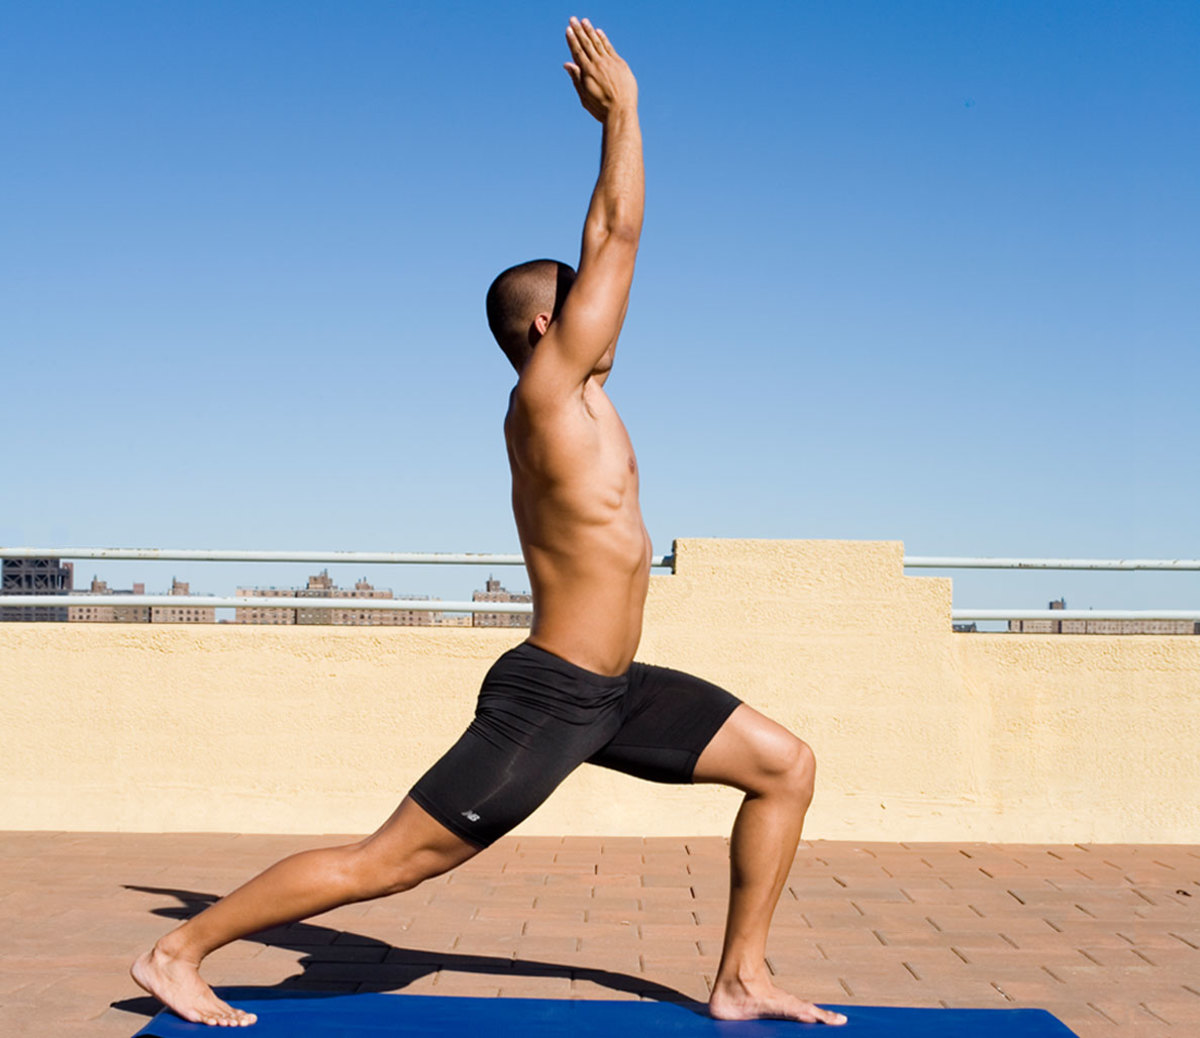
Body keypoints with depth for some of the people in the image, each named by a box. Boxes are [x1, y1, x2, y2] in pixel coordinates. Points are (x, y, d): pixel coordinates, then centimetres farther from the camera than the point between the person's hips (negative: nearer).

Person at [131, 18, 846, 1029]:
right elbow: (622, 234, -11)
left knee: (786, 764, 7)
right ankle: (181, 951, 13)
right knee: (386, 861, -2)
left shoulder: (568, 395, 10)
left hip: (615, 689, 9)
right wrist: (624, 105, -1)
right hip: (548, 698, -9)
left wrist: (612, 129, 19)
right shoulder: (549, 390, -14)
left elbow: (601, 249, 17)